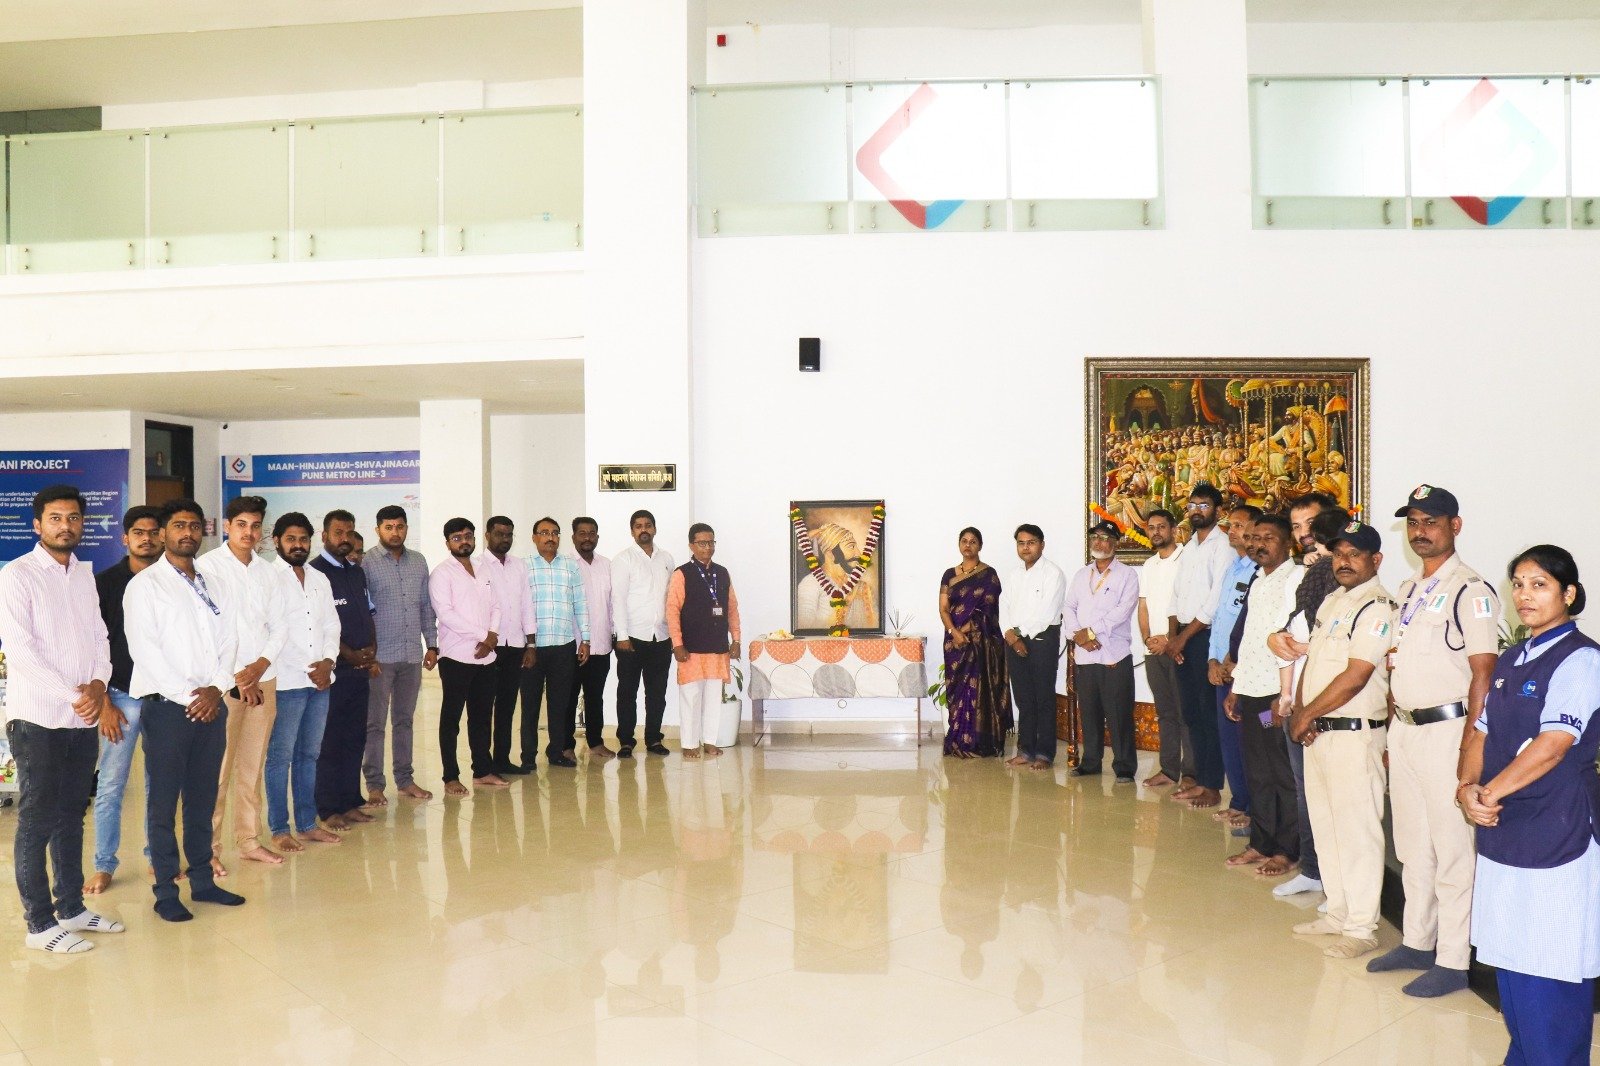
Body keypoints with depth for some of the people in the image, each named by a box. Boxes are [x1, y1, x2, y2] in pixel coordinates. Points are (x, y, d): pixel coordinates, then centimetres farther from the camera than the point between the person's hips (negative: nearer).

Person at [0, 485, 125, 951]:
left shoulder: (85, 575, 12)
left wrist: (98, 684, -8)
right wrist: (78, 697, -16)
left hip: (84, 719, 6)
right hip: (38, 720, -6)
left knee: (71, 816, 14)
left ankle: (71, 907, 25)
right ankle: (39, 923, 11)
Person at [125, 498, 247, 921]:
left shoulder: (213, 587, 16)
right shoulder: (145, 585, -2)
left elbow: (228, 642, 10)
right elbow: (144, 649, -10)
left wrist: (218, 688, -7)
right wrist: (187, 696, -14)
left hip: (211, 706, 5)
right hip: (168, 707, -5)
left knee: (204, 798, 11)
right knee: (164, 802, 2)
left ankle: (203, 879, 20)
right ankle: (166, 891, 9)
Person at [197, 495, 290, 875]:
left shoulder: (269, 572, 11)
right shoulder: (207, 566, -4)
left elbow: (280, 625, 10)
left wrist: (260, 666, -6)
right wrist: (237, 677, -11)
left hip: (263, 679, 5)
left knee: (253, 766, 11)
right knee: (217, 769, -3)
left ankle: (249, 840, 20)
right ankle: (209, 849, 6)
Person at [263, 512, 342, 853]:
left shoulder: (319, 579, 16)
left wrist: (328, 661, -3)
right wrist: (308, 669, -12)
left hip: (319, 681, 6)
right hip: (286, 682, -6)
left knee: (309, 755, 12)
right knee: (280, 757, 1)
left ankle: (307, 823, 19)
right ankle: (279, 829, 8)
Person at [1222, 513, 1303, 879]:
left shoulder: (1295, 577, -8)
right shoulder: (1258, 582, 18)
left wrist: (1284, 695, -21)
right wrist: (1235, 688, 18)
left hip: (1275, 694, -8)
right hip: (1250, 691, 8)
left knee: (1284, 776, 2)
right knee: (1257, 773, 13)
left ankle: (1287, 850, 11)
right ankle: (1260, 843, 21)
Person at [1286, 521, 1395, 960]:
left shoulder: (1376, 607, -13)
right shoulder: (1331, 600, 15)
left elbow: (1355, 677, -19)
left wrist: (1307, 715, -12)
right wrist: (1299, 711, 1)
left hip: (1354, 733, -9)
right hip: (1317, 731, 9)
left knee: (1357, 831, -1)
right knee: (1325, 825, 15)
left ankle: (1362, 928, 9)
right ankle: (1338, 912, 27)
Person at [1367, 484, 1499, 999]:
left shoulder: (1472, 592, -11)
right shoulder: (1408, 590, 14)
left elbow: (1483, 673, -14)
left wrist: (1469, 749, -17)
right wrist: (1393, 735, 16)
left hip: (1445, 729, -8)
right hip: (1403, 729, 8)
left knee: (1453, 850, 1)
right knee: (1412, 845, 16)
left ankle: (1453, 961, 12)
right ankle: (1417, 942, 29)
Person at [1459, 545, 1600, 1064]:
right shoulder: (1510, 661, 14)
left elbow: (1553, 745, -18)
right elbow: (1481, 732, 13)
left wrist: (1489, 793, -14)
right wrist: (1468, 787, -4)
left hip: (1556, 831, -7)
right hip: (1503, 828, 8)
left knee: (1551, 971, -1)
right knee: (1510, 955, 16)